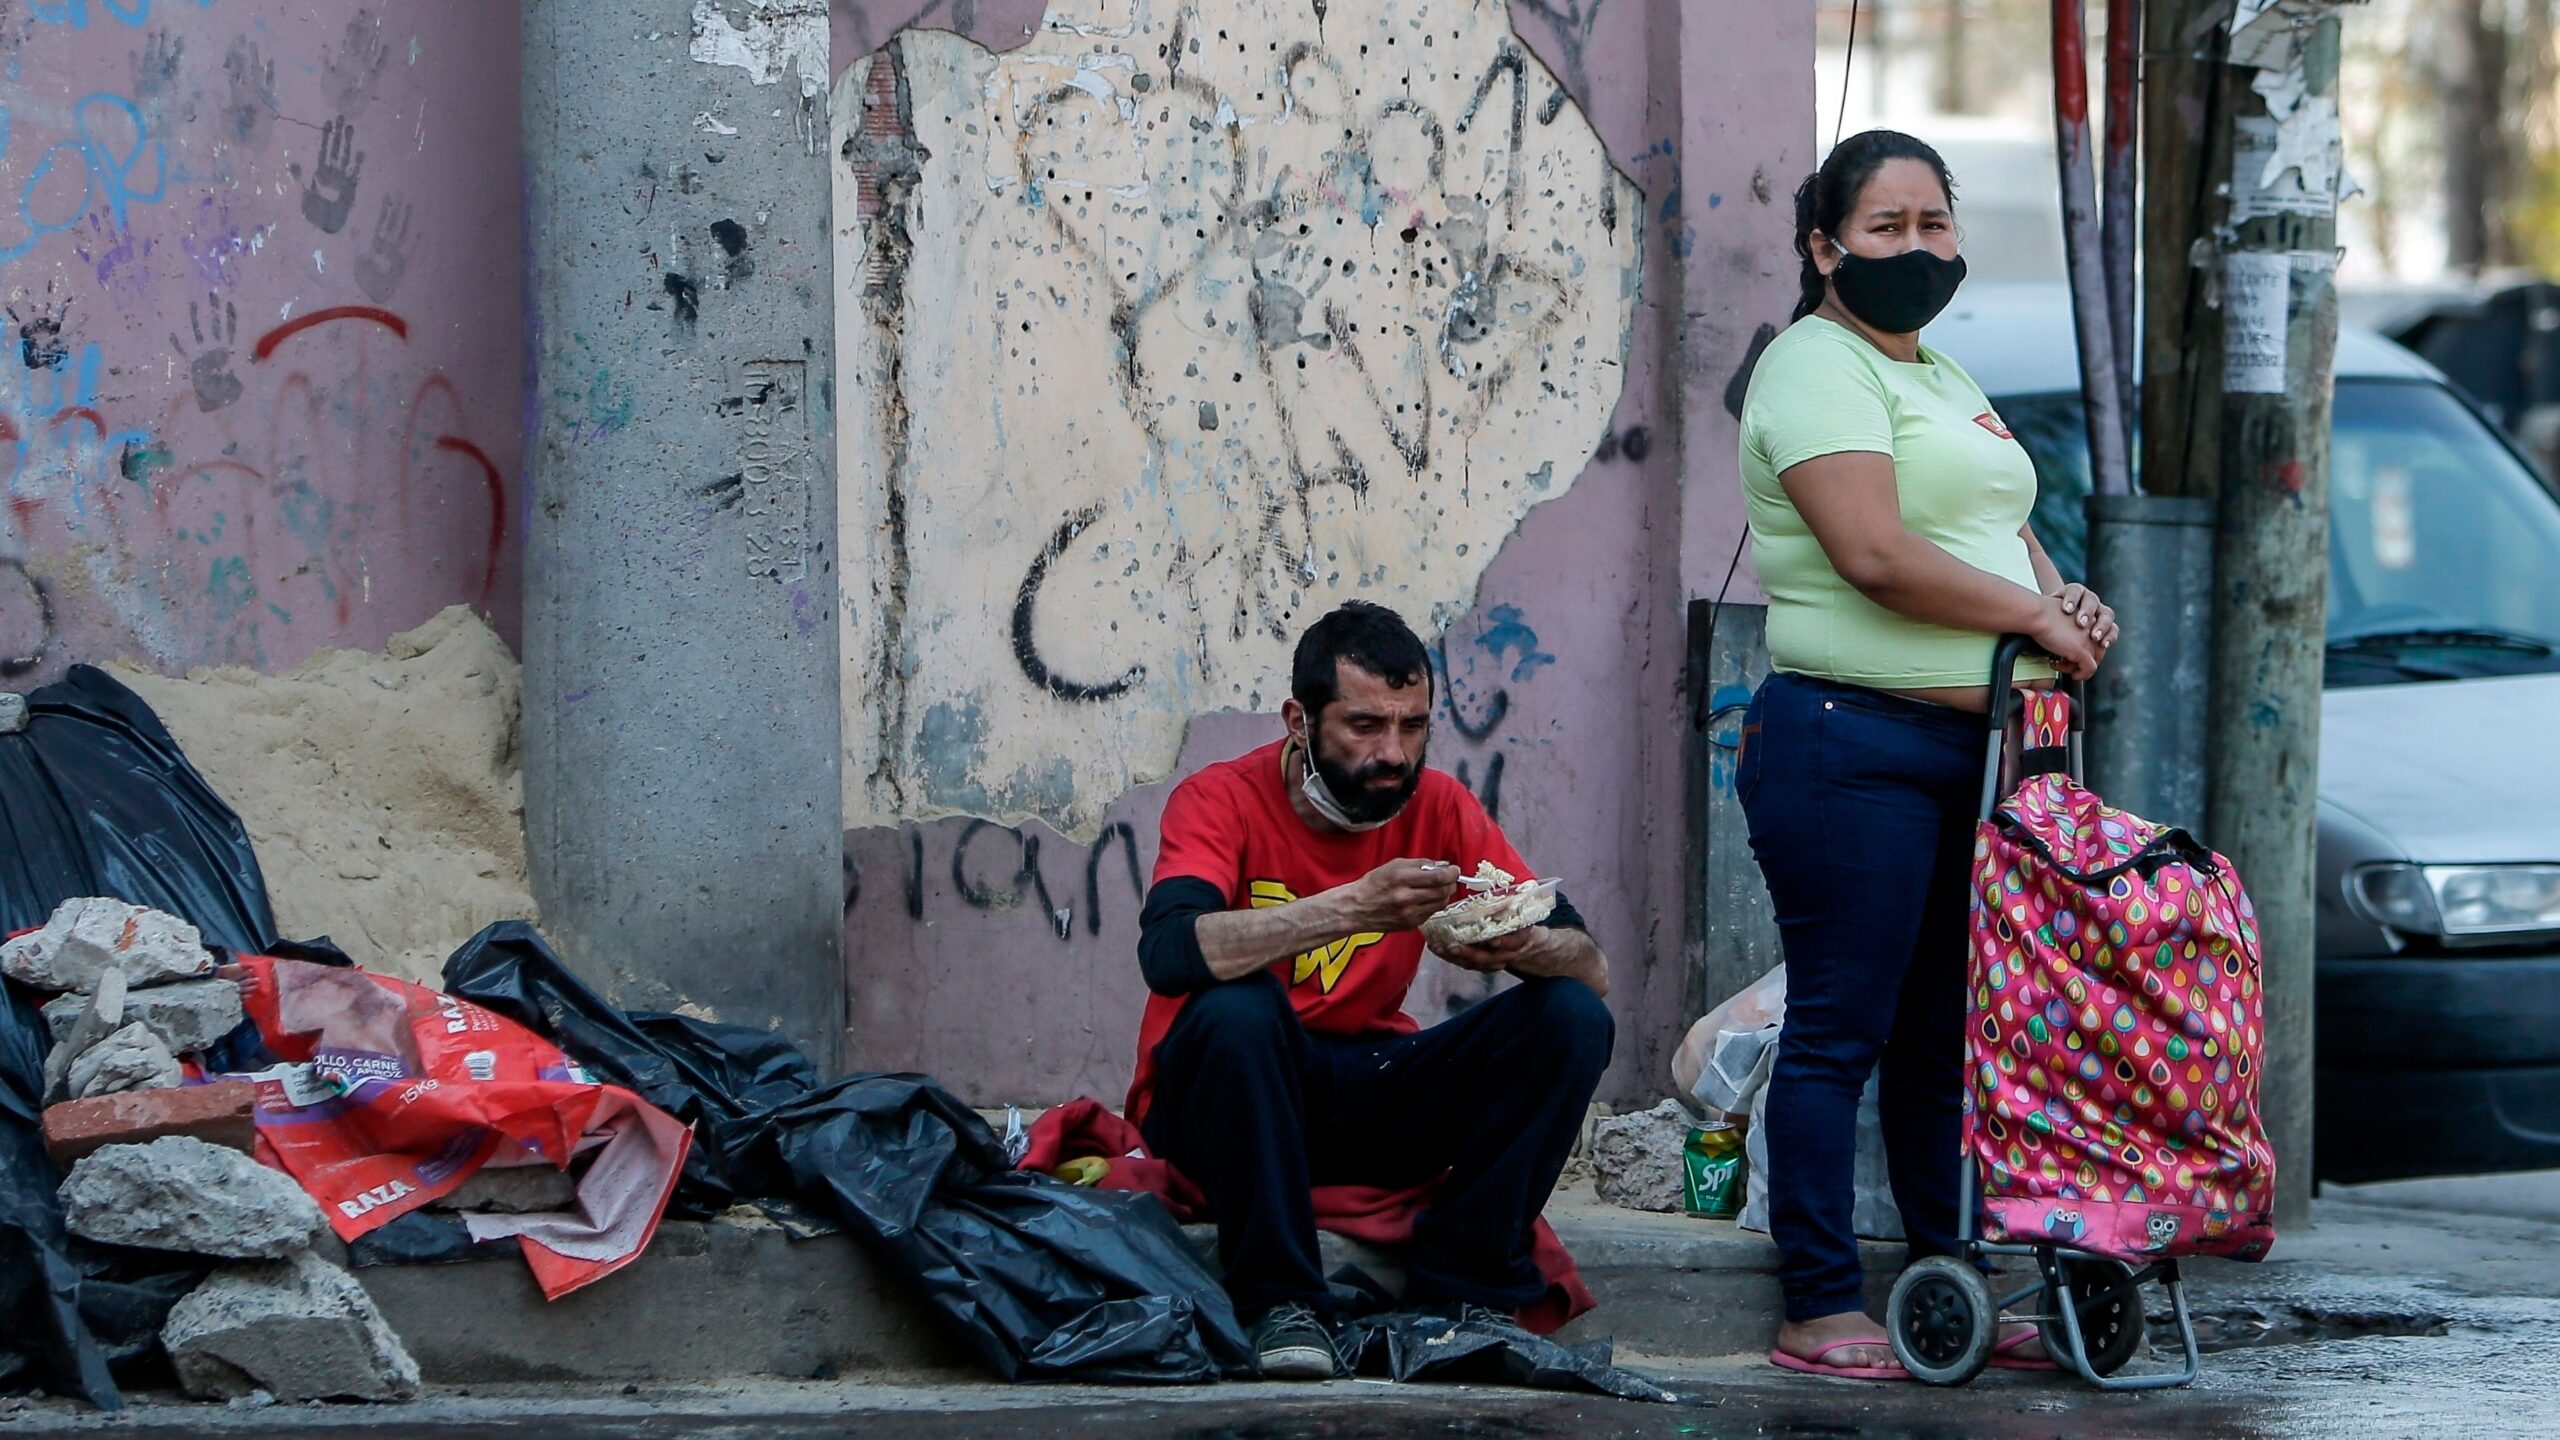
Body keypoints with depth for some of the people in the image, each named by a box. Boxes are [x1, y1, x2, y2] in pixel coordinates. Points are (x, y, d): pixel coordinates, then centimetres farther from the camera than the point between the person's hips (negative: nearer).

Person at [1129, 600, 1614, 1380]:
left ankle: (1458, 1288, -14)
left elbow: (1592, 968, -5)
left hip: (1368, 1096, 4)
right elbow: (1169, 954, -34)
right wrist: (1353, 908, -41)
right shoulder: (1222, 802, -13)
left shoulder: (1438, 809, -2)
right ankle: (1281, 1302, -24)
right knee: (1238, 1008, -36)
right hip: (1222, 1099, -4)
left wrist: (1521, 946, -30)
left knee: (1572, 1018, -13)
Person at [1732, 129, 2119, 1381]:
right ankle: (1819, 1311, -3)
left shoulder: (1943, 381, 22)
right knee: (1840, 1031, -6)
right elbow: (1876, 554, -19)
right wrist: (2035, 617, -12)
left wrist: (2064, 594, 5)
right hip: (1850, 745, -9)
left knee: (1946, 1031, 12)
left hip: (1968, 750, 9)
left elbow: (2004, 532, 27)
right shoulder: (1818, 366, -8)